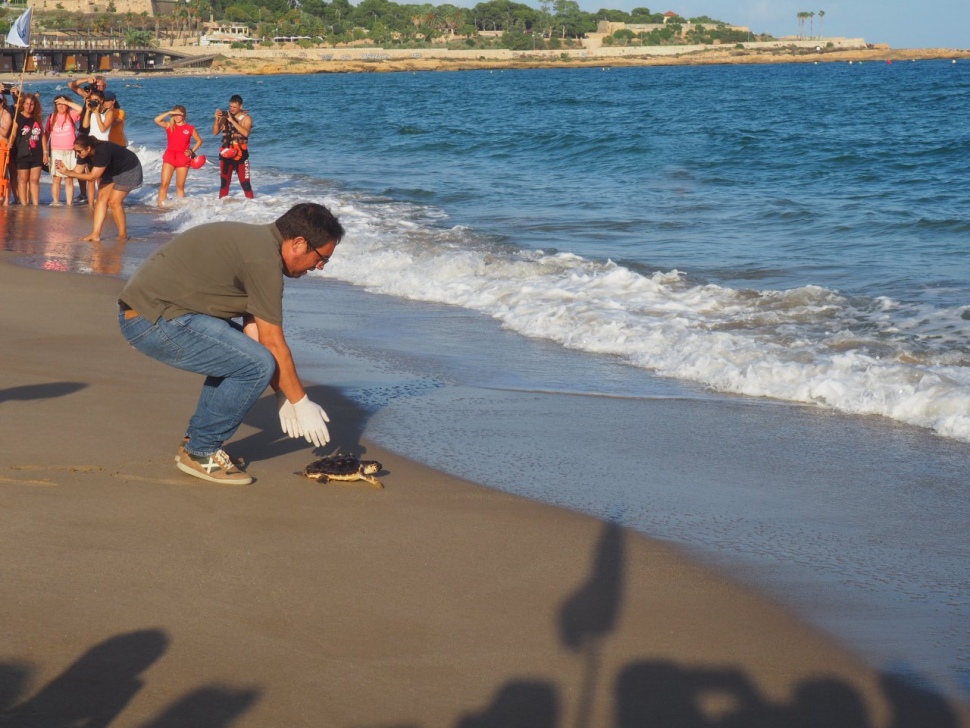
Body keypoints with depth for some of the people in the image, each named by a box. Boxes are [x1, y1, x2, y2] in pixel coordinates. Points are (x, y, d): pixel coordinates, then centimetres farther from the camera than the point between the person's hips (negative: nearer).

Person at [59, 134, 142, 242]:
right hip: (112, 171, 8)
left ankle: (123, 235, 1)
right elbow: (77, 171, -10)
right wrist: (65, 170, -31)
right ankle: (96, 234, -8)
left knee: (114, 201, -13)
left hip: (129, 170, -8)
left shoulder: (103, 151, -38)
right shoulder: (84, 154, -13)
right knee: (102, 197, -4)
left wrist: (69, 173, -36)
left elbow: (93, 176, -36)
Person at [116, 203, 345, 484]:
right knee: (257, 365, -14)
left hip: (139, 312, 11)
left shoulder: (256, 240, 16)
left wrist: (284, 396, 16)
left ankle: (196, 439, 22)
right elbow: (273, 345, -10)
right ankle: (199, 453, 0)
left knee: (238, 351, 24)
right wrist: (301, 403, 0)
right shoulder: (264, 259, -14)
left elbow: (254, 331, 17)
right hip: (155, 321, -11)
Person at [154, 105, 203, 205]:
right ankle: (161, 205, -11)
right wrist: (169, 113, -12)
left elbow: (199, 141, 15)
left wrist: (192, 151, 2)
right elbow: (156, 120, -10)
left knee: (180, 186, 6)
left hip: (183, 158, 0)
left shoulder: (190, 128, 5)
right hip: (169, 156, 0)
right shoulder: (169, 125, 5)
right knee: (164, 183, -10)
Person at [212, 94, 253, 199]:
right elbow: (215, 132, 3)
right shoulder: (225, 117, 6)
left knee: (245, 183, -6)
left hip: (240, 154, -3)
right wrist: (217, 119, -12)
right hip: (226, 153, 4)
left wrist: (232, 121, -24)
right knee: (224, 182, 9)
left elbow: (245, 133, -21)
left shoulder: (246, 118, -4)